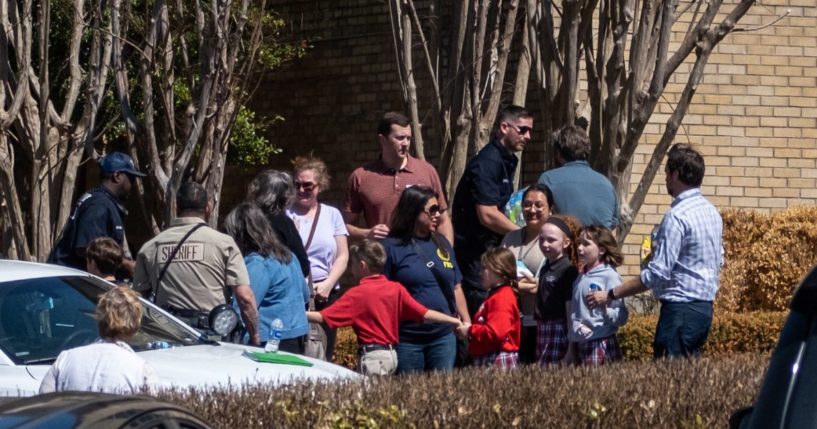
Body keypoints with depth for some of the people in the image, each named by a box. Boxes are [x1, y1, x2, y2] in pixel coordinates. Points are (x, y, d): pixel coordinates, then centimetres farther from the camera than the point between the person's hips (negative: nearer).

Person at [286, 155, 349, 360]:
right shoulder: (285, 215, 6)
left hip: (324, 295, 3)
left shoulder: (332, 214, 13)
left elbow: (342, 256, 9)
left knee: (323, 358, 3)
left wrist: (328, 284, -4)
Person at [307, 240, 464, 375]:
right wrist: (454, 321, 10)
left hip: (371, 356, -6)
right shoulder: (396, 289, 5)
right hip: (391, 354, 6)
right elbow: (425, 314, 3)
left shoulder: (357, 294, -9)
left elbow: (322, 317, -13)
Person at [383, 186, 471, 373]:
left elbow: (455, 288, 18)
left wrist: (466, 322, 13)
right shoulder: (392, 246, -6)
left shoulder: (441, 244, 12)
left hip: (443, 336, 5)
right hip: (407, 339, -5)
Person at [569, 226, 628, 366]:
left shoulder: (610, 276, -8)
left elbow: (622, 317, -12)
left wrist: (605, 309, -27)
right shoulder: (581, 277, 13)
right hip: (580, 343, 7)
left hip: (601, 345, -7)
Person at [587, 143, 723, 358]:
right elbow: (718, 262, 21)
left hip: (680, 308, -9)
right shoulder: (712, 211, 13)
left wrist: (610, 295, -16)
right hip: (705, 306, 9)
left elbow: (657, 273, -20)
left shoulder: (677, 217, -16)